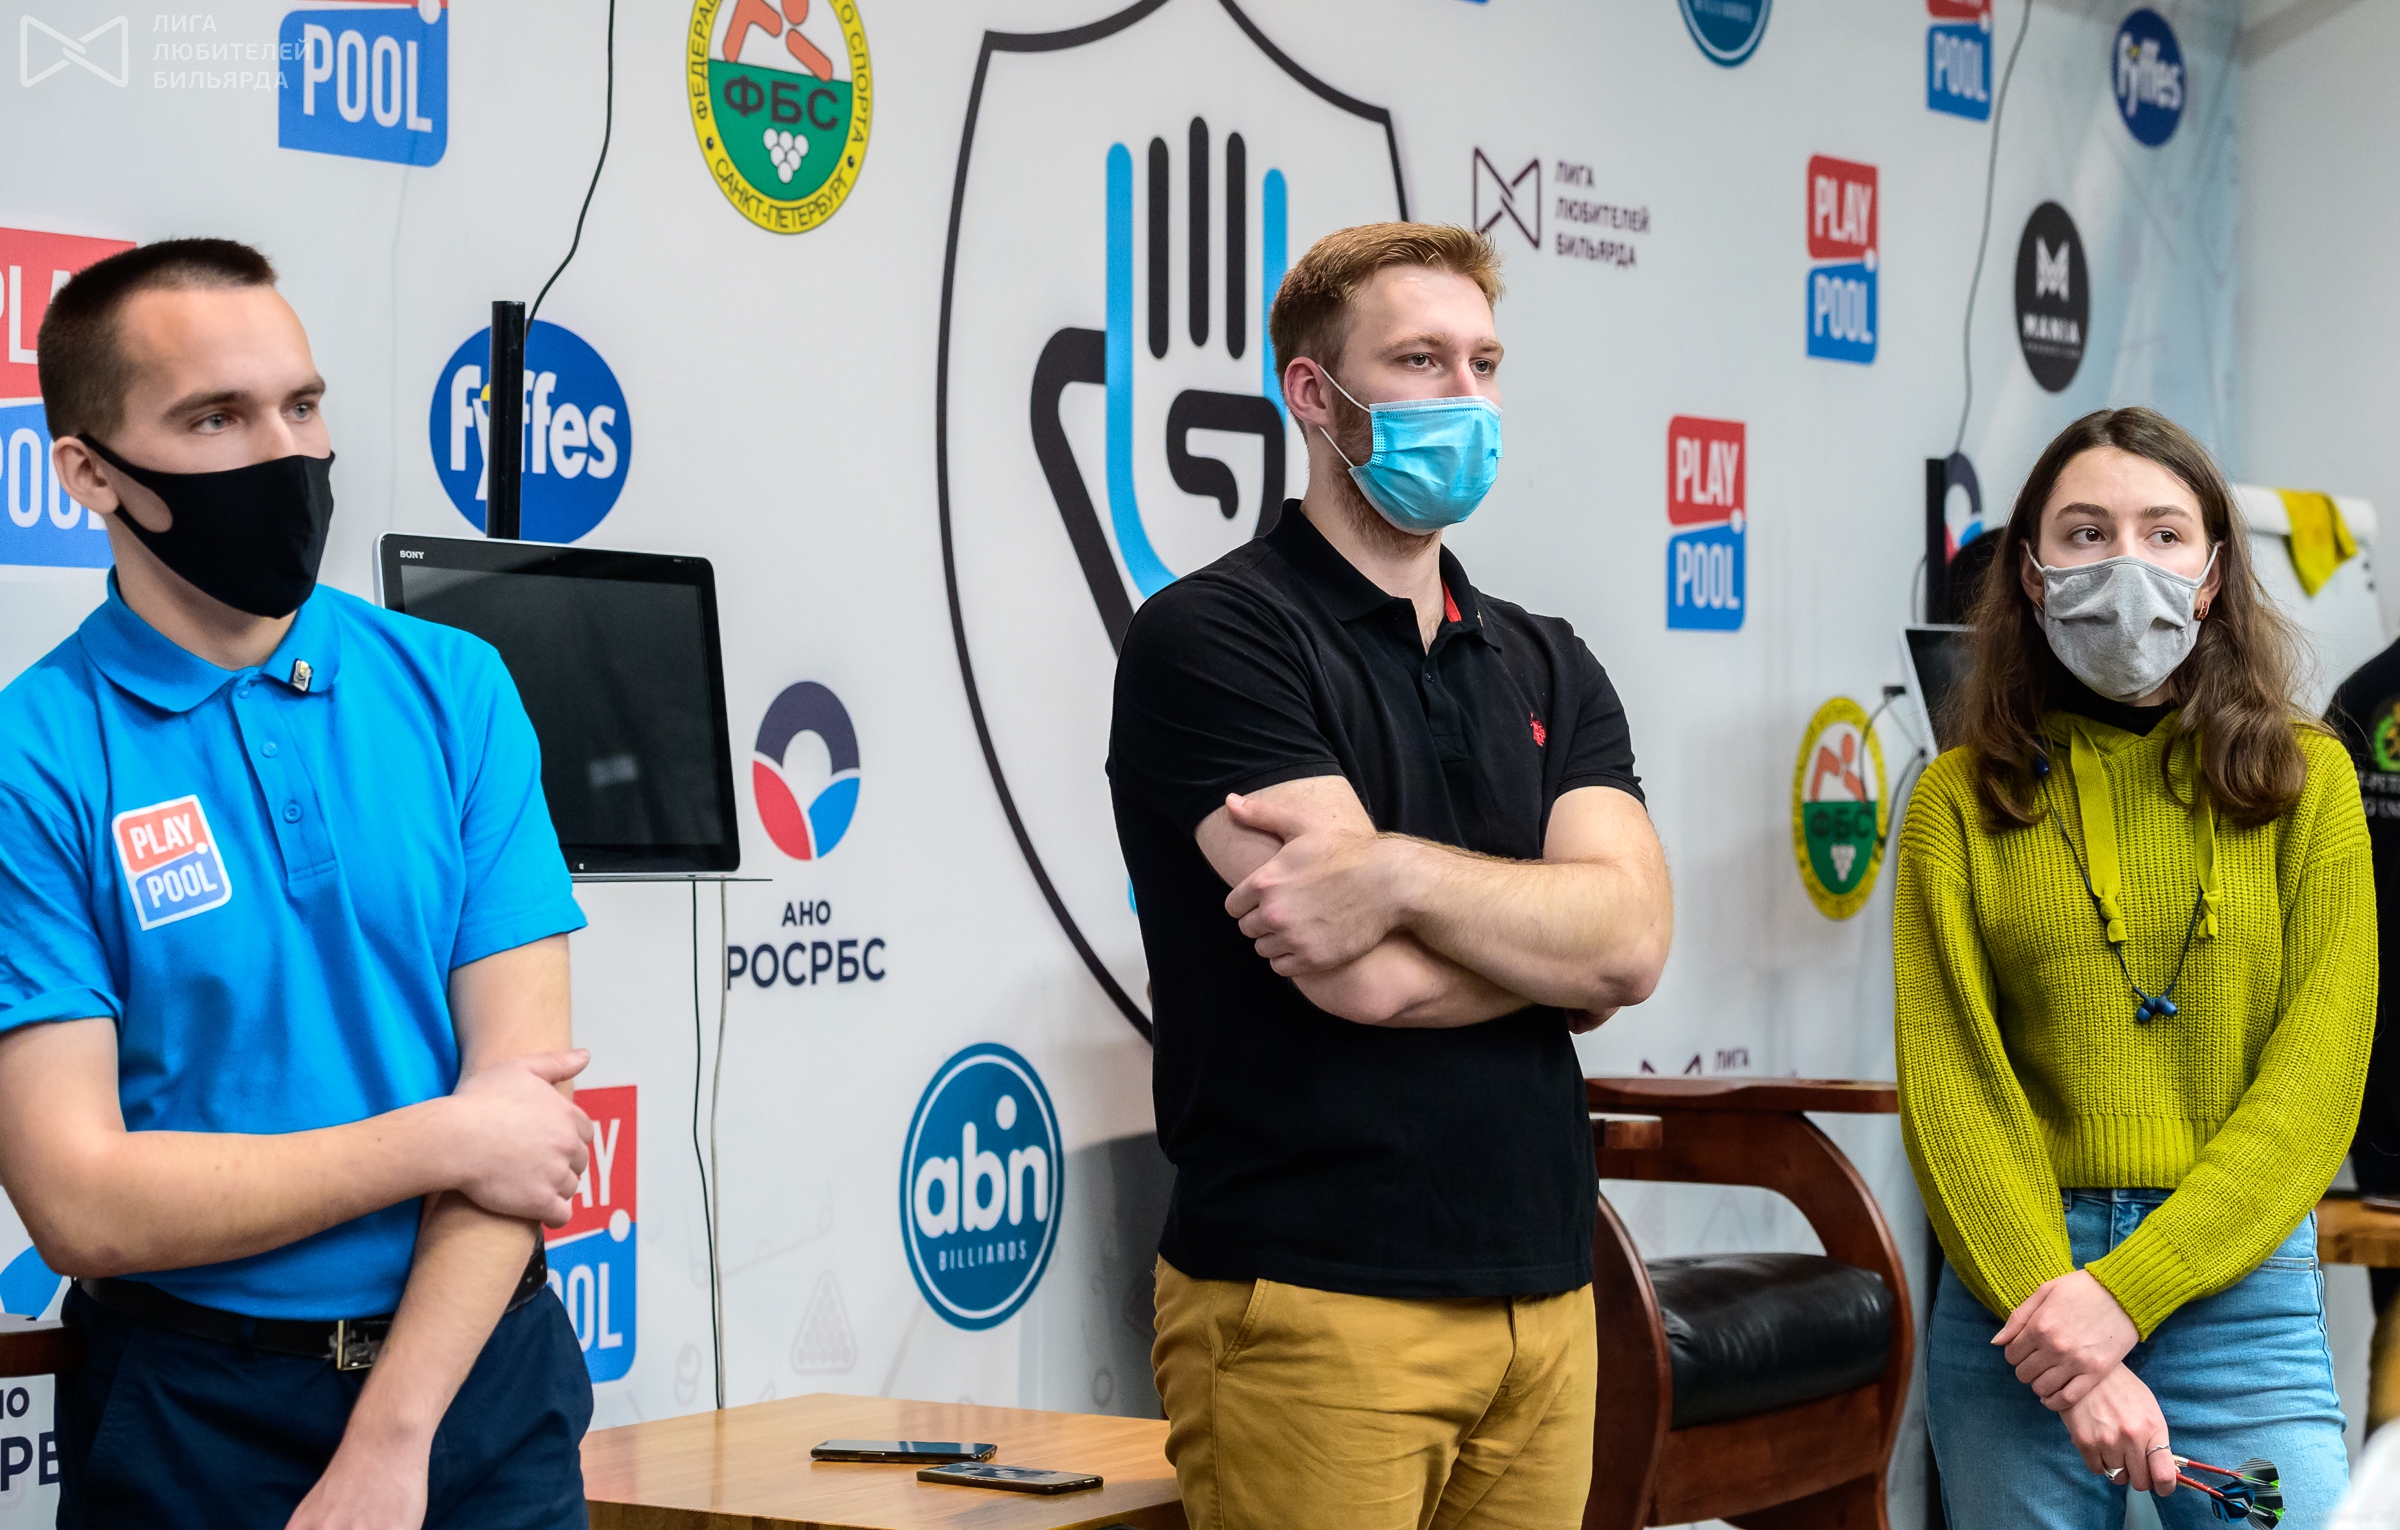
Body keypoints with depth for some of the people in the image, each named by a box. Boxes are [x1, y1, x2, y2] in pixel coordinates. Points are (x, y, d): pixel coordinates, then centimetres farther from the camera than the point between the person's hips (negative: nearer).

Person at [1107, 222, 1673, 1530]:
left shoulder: (1546, 670, 14)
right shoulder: (1213, 637, -6)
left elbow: (1633, 940, -4)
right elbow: (1369, 979, -17)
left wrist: (1398, 875, -19)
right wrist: (1548, 924, 0)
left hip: (1540, 1289, 6)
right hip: (1313, 1299, -6)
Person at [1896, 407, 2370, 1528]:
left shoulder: (2303, 780, 5)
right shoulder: (1961, 801, 5)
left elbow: (2317, 1073, -3)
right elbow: (1948, 1081, -2)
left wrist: (2127, 1291, -12)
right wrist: (2046, 1298, -15)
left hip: (2239, 1292, 0)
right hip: (2015, 1297, 1)